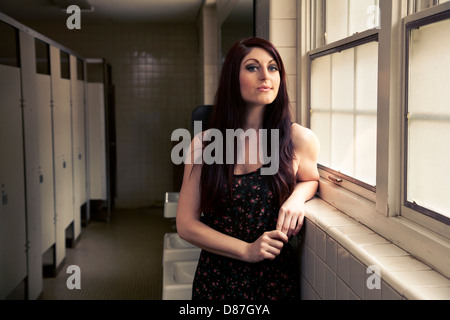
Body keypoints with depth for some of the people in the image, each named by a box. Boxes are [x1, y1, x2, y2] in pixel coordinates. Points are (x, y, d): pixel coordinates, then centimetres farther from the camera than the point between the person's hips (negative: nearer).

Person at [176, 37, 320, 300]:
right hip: (216, 280, 0)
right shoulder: (203, 144, -7)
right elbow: (186, 224, -5)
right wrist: (246, 250, -16)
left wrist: (297, 198, -10)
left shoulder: (300, 140, -8)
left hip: (277, 278, 0)